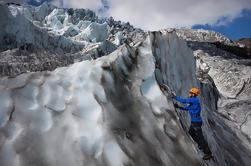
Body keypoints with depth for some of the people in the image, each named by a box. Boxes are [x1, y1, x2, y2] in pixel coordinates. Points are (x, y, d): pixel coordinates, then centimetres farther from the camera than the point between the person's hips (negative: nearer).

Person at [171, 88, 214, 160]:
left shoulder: (195, 99, -15)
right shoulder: (193, 102, 14)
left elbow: (183, 101, -17)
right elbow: (187, 108, 22)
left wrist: (175, 97, -9)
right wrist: (178, 107, 14)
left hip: (196, 122, -10)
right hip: (194, 122, 10)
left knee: (200, 137, -5)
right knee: (191, 133, 27)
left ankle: (209, 153, 3)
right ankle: (201, 145, 42)